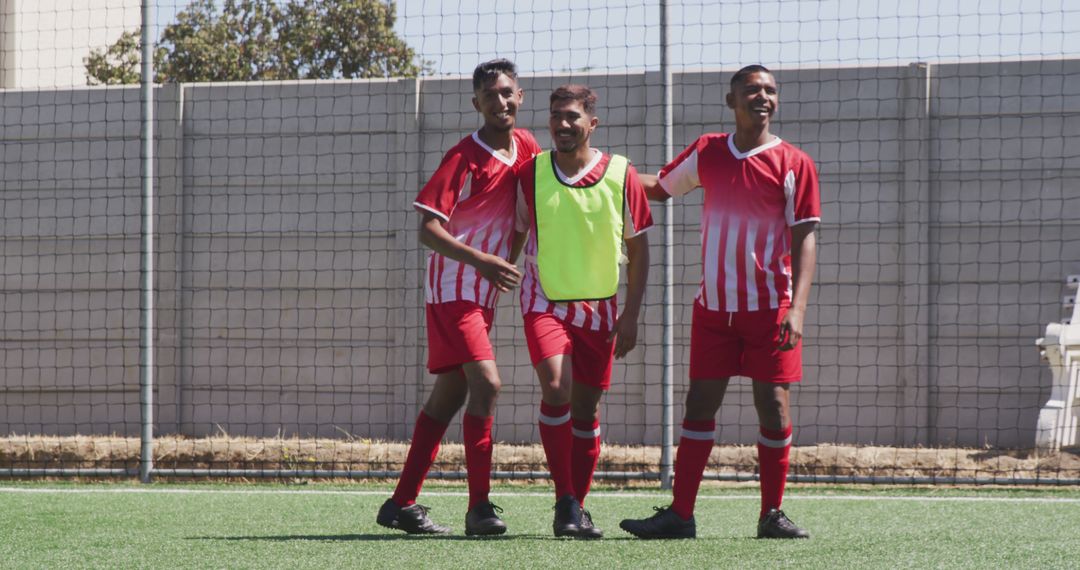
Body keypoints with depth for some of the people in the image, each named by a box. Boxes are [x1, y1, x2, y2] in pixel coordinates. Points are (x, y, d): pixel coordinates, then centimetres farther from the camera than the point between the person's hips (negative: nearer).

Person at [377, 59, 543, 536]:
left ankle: (402, 503, 17)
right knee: (486, 383, -20)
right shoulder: (463, 157, -15)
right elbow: (428, 230, -19)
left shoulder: (526, 148, 5)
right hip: (453, 287, -8)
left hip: (483, 294, 8)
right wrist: (480, 260, -32)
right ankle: (479, 506, -19)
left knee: (450, 395, 10)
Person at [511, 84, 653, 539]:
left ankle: (578, 508, 17)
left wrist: (631, 315, -2)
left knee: (587, 408, 4)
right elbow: (515, 237, 10)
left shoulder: (622, 175, -4)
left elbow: (638, 248, 3)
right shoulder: (530, 174, -3)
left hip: (599, 308, 1)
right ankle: (564, 503, -15)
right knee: (557, 388, -21)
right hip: (545, 301, -1)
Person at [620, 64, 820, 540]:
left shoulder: (794, 164, -4)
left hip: (771, 307, -3)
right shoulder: (706, 152, 6)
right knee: (700, 404, 2)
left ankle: (772, 515, 9)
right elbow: (660, 187, 23)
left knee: (773, 406, -2)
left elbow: (804, 238, -6)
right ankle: (679, 514, 4)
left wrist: (797, 308, -16)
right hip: (713, 305, 3)